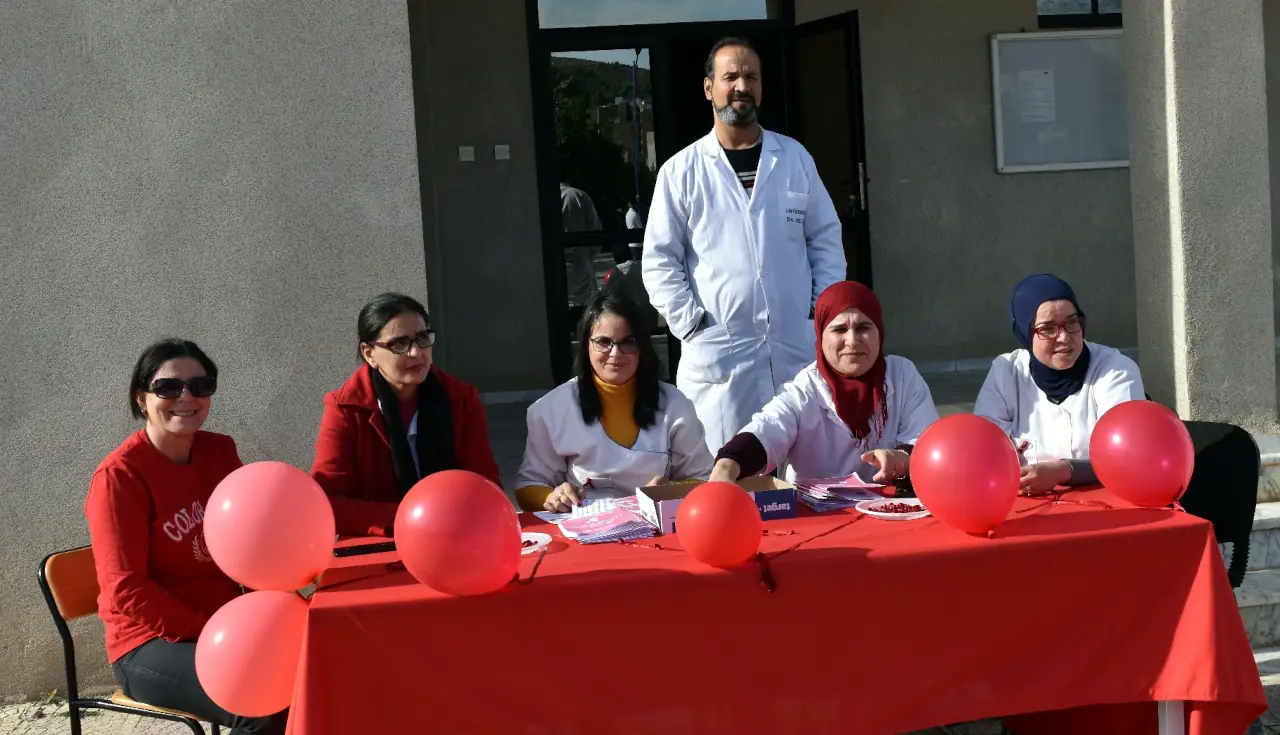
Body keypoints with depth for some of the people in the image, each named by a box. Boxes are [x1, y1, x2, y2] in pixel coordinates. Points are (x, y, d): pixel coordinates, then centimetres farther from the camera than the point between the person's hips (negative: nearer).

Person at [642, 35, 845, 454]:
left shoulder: (795, 158, 9)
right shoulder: (681, 171, 1)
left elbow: (825, 239, 11)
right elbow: (659, 261, 1)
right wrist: (691, 325, -8)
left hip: (798, 347, 3)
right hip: (719, 354, -2)